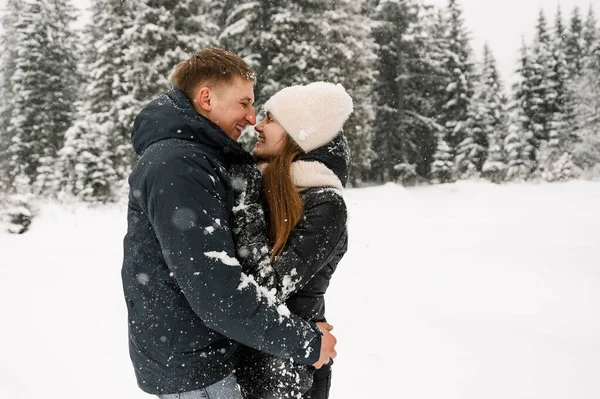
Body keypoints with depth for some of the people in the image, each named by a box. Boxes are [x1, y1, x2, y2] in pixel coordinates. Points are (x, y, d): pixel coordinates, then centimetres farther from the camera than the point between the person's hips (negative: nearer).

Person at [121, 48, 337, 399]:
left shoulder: (194, 158, 10)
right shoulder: (177, 167, -24)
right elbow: (216, 290, -29)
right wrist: (304, 340, -21)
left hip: (190, 353, 9)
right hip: (190, 366, -9)